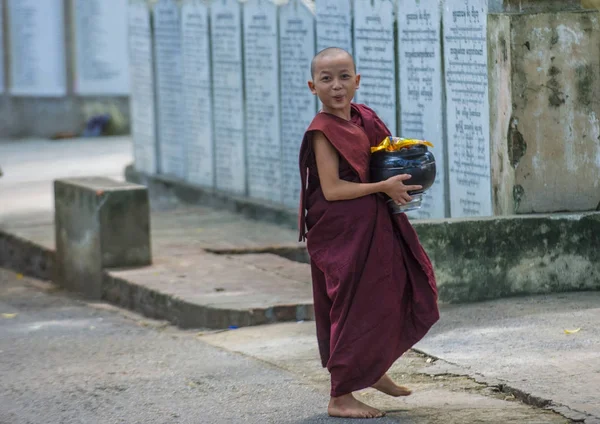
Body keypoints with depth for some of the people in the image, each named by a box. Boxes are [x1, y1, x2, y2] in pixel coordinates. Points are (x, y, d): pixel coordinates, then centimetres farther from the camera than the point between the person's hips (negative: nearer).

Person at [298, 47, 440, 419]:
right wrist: (384, 187, -19)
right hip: (342, 231, -8)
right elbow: (332, 189, -21)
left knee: (404, 290, 15)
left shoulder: (364, 117, 8)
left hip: (375, 224, 8)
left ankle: (374, 369, 33)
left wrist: (402, 180, 2)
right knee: (353, 305, -4)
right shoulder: (324, 132, -15)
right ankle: (341, 397, 6)